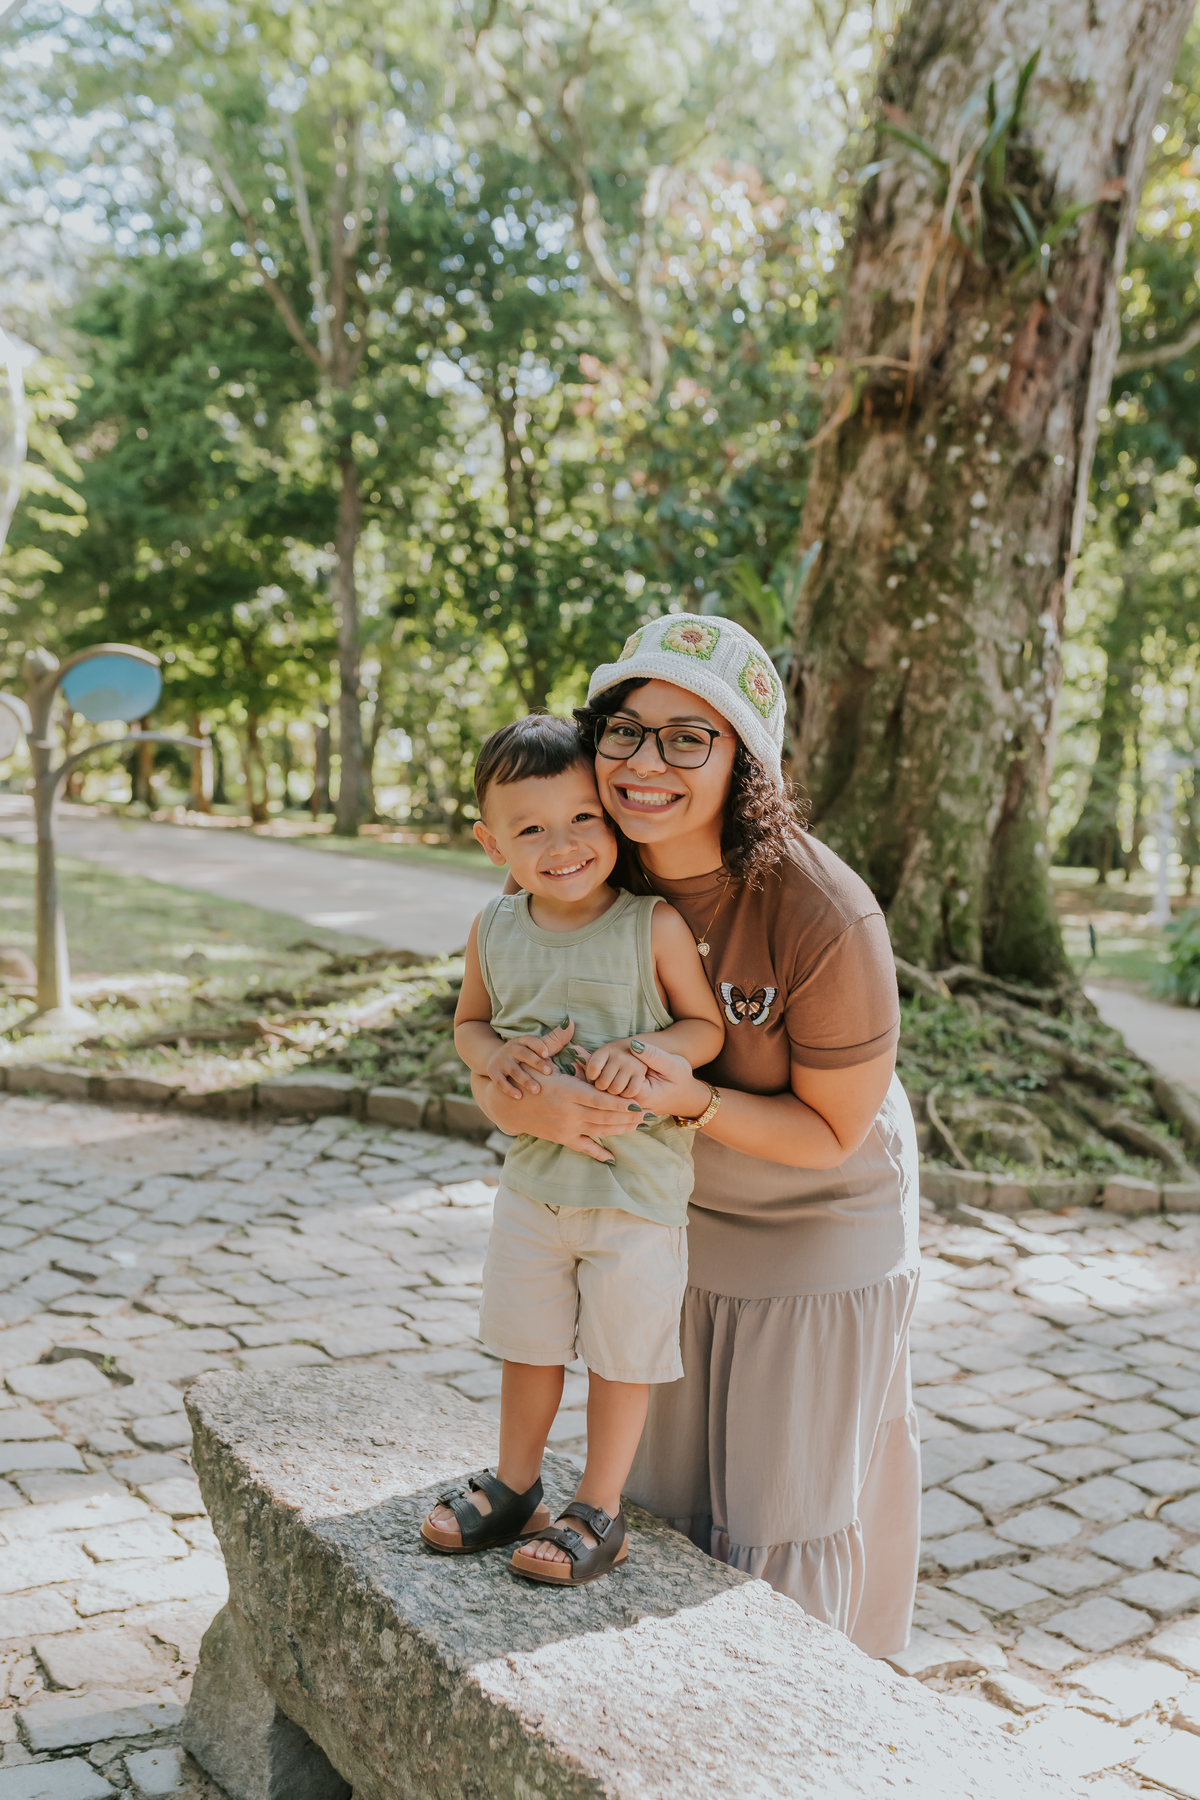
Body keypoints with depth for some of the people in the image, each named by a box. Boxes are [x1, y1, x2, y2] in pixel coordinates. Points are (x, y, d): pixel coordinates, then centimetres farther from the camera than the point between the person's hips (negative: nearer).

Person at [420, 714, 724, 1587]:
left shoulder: (655, 926, -15)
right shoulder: (494, 932, -3)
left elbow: (707, 1026, -6)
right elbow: (470, 1021, 11)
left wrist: (644, 1050, -25)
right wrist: (493, 1055, -11)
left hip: (638, 1184, -4)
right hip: (534, 1178, 4)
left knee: (621, 1352, 10)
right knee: (527, 1343, 18)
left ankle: (600, 1512, 28)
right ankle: (515, 1489, 38)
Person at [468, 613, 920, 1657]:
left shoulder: (826, 920, -33)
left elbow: (832, 1131, -21)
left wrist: (690, 1099, -36)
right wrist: (517, 1098, -33)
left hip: (818, 1229, -5)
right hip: (676, 1220, 5)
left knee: (787, 1501, 10)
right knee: (671, 1485, 21)